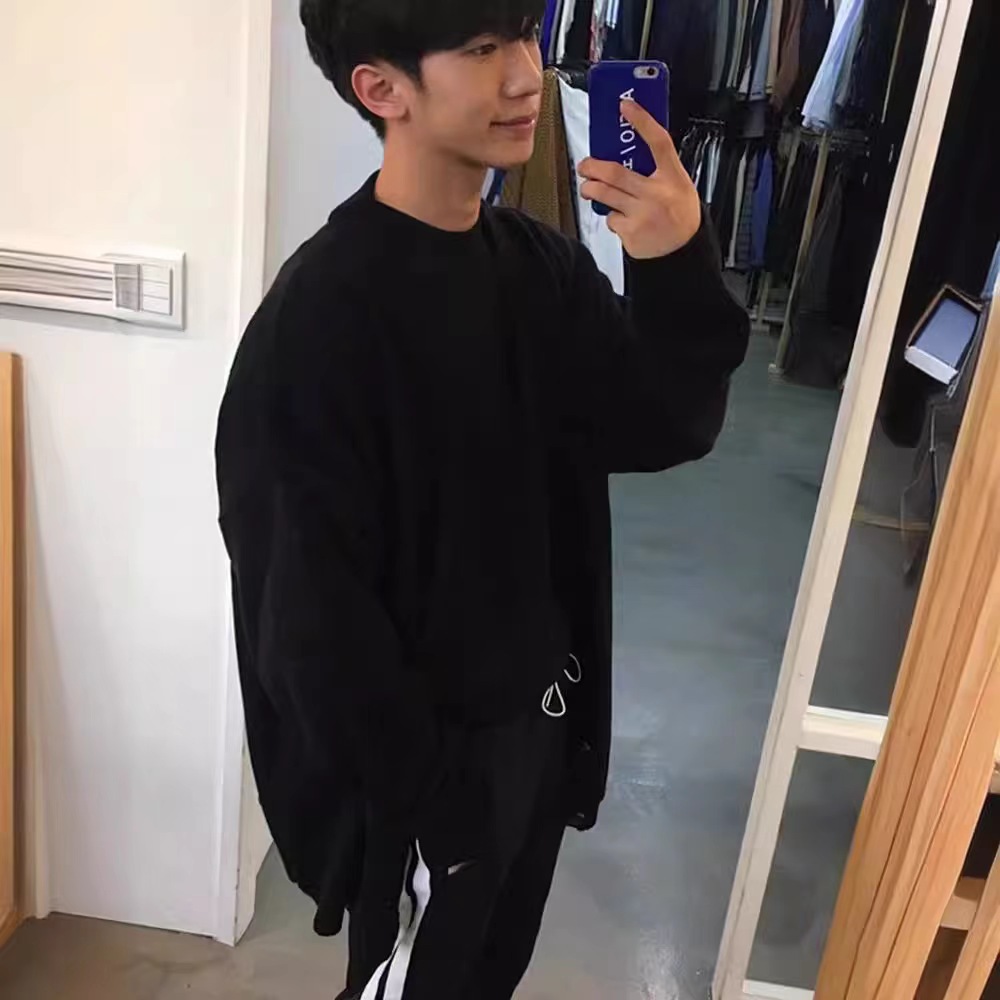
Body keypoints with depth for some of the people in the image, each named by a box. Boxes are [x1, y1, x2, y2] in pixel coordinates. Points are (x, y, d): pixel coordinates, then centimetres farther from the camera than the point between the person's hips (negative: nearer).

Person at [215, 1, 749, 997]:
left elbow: (663, 428, -6)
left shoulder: (539, 262, 0)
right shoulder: (322, 312, -23)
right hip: (422, 750, -7)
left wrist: (678, 267, -23)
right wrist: (419, 789, -16)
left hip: (537, 710, 7)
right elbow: (312, 610, -21)